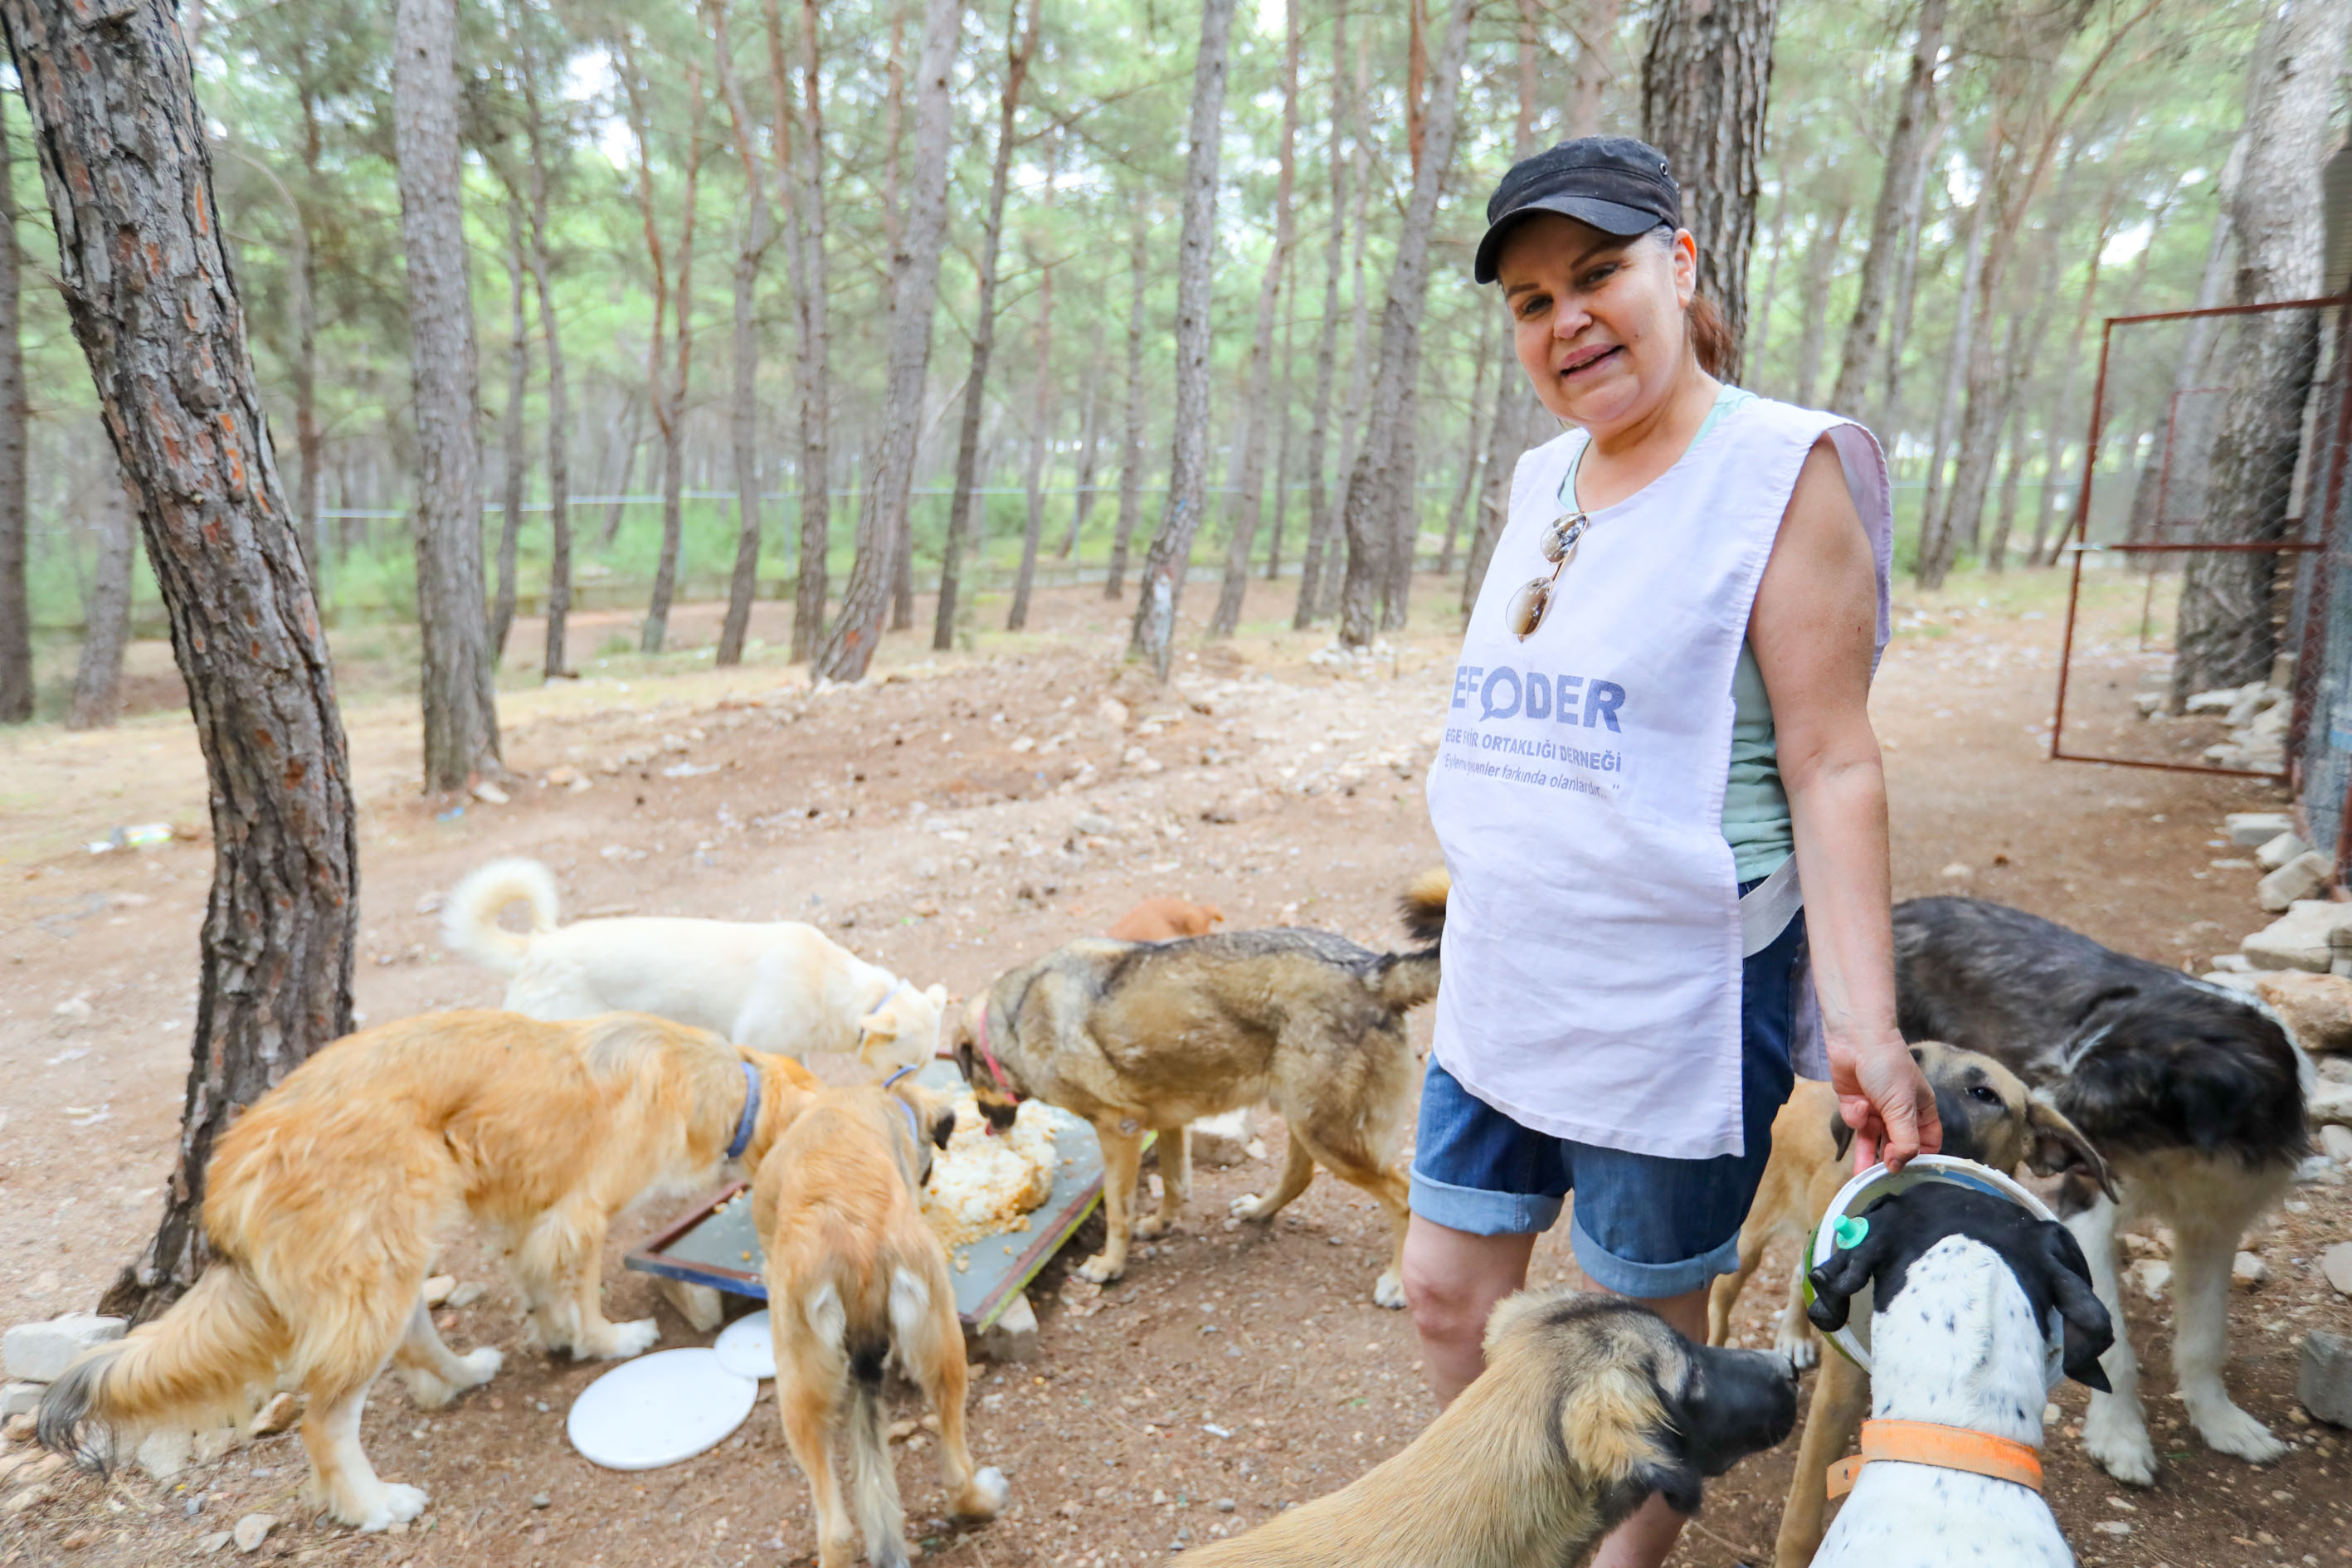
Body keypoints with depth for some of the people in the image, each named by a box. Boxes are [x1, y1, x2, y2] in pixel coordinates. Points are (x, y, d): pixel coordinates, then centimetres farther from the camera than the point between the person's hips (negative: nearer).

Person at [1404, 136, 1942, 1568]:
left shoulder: (1783, 470, -12)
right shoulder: (1543, 480, 9)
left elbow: (1833, 768, -14)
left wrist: (1864, 1019, -20)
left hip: (1671, 1003, -7)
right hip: (1500, 993, 7)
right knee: (1450, 1288, 17)